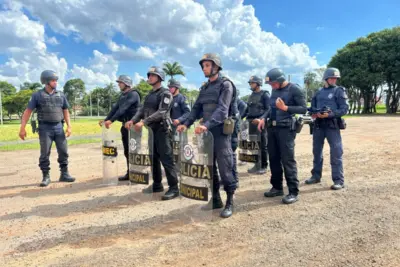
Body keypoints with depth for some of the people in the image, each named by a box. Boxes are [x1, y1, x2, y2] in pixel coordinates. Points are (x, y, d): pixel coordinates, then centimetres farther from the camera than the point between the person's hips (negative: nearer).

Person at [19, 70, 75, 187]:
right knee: (45, 154, 2)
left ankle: (64, 174, 15)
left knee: (63, 152, 4)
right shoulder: (37, 95, -2)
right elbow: (28, 111, -2)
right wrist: (22, 128, -8)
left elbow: (65, 111, 12)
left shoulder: (61, 95, 8)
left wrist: (69, 126, 4)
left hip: (59, 127, 3)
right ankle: (46, 177, 12)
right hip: (45, 128, -3)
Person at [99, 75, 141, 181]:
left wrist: (111, 120, -29)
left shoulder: (133, 94, -12)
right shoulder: (122, 95, 16)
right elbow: (115, 108, 11)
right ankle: (129, 173, 19)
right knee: (127, 151, 11)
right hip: (125, 125, 8)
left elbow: (123, 109, -23)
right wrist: (106, 119, -1)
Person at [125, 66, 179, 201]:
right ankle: (157, 185, 25)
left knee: (166, 160, -7)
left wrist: (143, 122, -26)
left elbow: (161, 113, -20)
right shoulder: (149, 95, 18)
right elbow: (142, 110, 10)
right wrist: (133, 120, -9)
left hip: (162, 130, -8)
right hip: (151, 130, 8)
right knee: (153, 159, 13)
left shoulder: (165, 93, -8)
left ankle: (173, 188, -1)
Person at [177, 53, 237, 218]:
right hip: (206, 131, 7)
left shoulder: (225, 85, -6)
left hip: (221, 132, -7)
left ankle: (230, 202, 8)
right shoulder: (204, 87, 17)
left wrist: (207, 124, -32)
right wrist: (186, 124, -1)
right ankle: (216, 199, 23)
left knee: (224, 168, -5)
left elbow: (222, 110, -19)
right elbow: (197, 108, 15)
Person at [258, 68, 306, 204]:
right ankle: (277, 187, 23)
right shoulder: (274, 90, 13)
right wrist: (264, 118, 5)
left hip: (286, 128, -7)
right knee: (273, 158, 10)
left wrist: (285, 108, -19)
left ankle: (293, 192, 1)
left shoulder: (294, 89, -7)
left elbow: (303, 108, -10)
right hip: (272, 128, 7)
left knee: (288, 160, -6)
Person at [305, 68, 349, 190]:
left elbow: (344, 109, -7)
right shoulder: (319, 92, 15)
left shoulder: (339, 91, 0)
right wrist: (313, 113, -5)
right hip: (318, 124, 5)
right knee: (317, 151, 12)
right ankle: (316, 176, 25)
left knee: (336, 153, -6)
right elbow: (312, 107, 17)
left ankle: (339, 180, 1)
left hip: (332, 125, -5)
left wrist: (329, 114, -20)